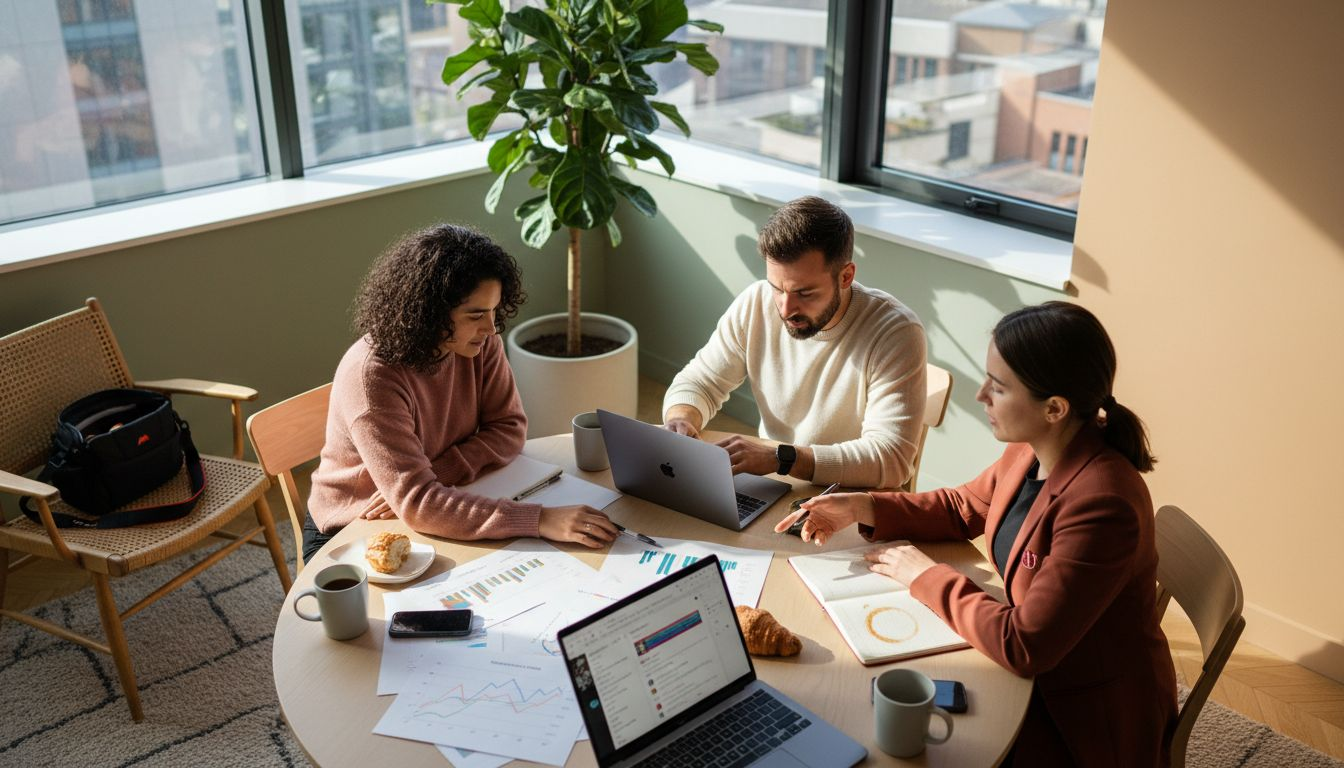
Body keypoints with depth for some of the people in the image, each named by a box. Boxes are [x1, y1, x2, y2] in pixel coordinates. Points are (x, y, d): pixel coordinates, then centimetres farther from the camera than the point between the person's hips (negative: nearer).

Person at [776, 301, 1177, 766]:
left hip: (1091, 719, -7)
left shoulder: (1101, 506, -33)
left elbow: (1023, 646, -30)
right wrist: (863, 508, -2)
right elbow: (962, 508, 12)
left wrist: (927, 577, -18)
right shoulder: (1031, 451, -7)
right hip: (1034, 673, 7)